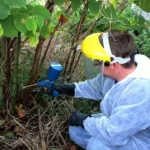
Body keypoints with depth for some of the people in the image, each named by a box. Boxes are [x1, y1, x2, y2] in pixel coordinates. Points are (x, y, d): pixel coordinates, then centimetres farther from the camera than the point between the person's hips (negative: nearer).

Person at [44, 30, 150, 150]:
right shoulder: (115, 71, -12)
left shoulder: (140, 91, -40)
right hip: (120, 125, 8)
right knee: (76, 131, 5)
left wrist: (83, 120, -20)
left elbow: (112, 134, -37)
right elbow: (94, 87, 9)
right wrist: (60, 88, 6)